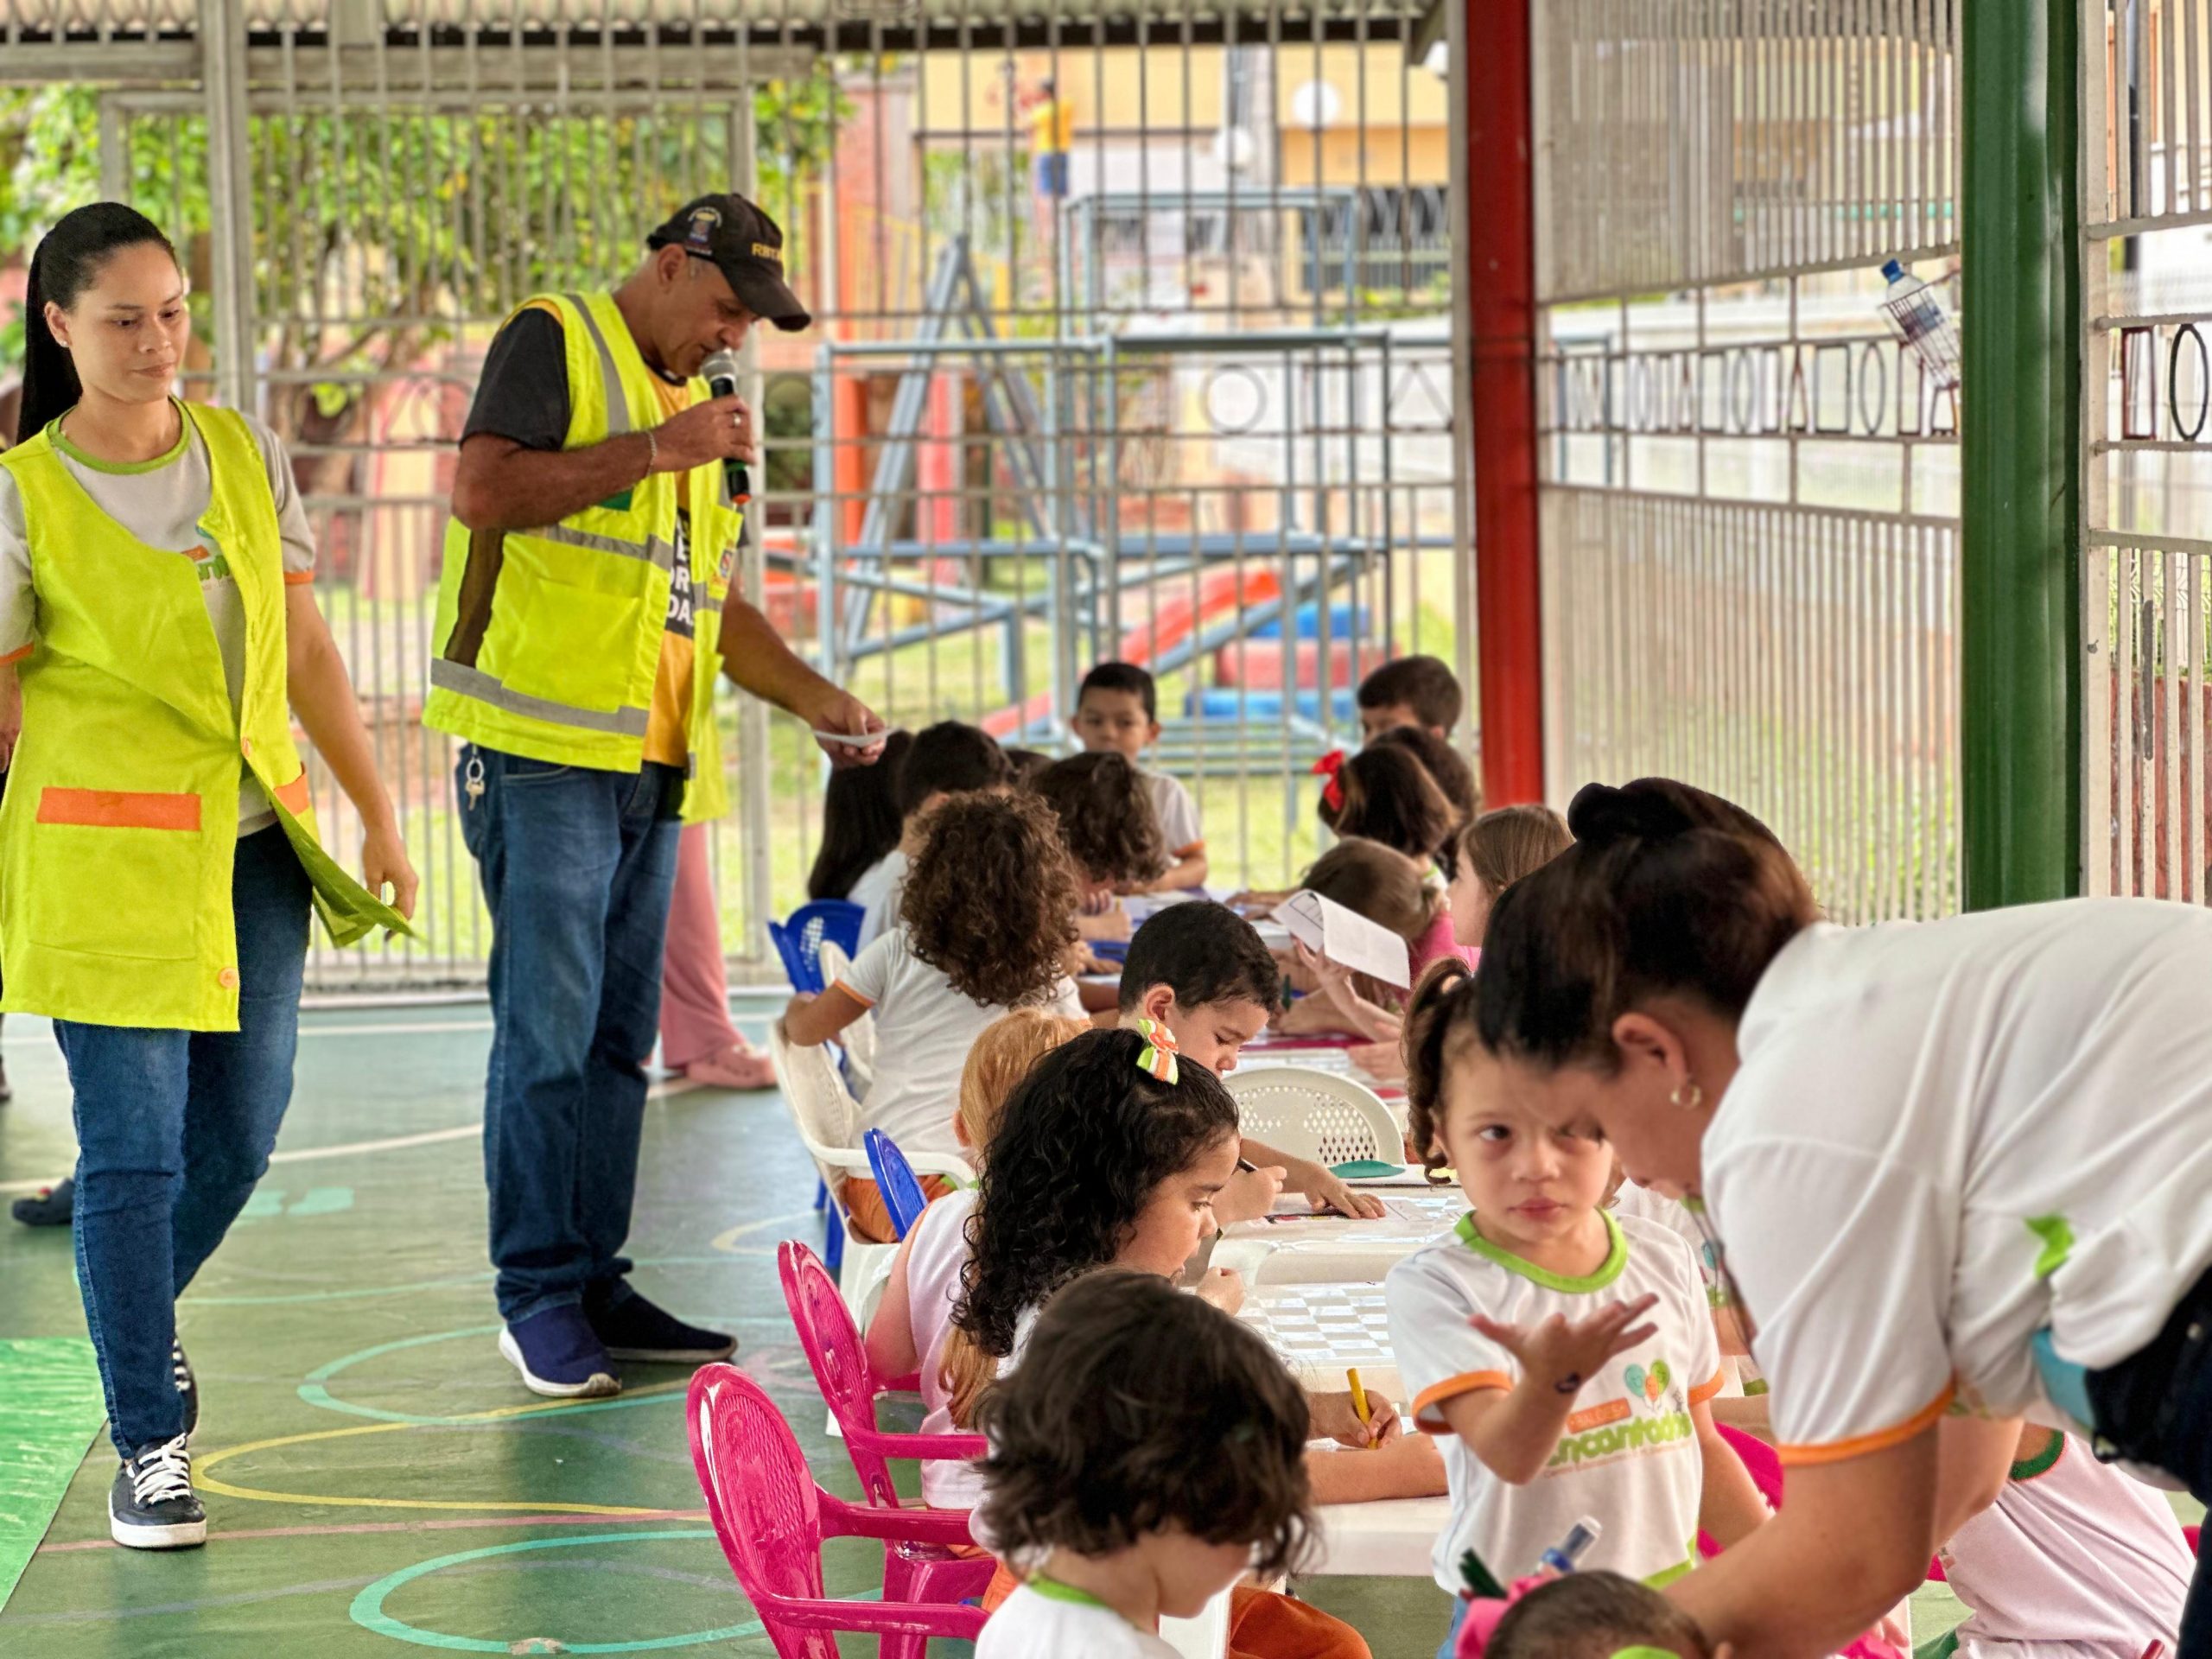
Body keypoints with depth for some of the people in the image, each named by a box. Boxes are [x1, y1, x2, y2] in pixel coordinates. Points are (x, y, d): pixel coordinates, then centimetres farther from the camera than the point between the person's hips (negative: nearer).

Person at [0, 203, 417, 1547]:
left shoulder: (250, 458, 7)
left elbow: (307, 651, 13)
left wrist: (378, 814, 13)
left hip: (253, 844, 5)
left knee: (240, 1137, 9)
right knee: (135, 1148, -5)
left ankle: (142, 1322, 38)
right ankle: (147, 1447, 6)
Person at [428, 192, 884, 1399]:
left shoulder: (695, 406, 24)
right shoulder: (552, 342, -1)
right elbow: (482, 490, -17)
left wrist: (814, 698, 14)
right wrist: (655, 451, -16)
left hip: (648, 765, 8)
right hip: (541, 749, -8)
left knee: (619, 1036, 9)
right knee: (548, 1025, -8)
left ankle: (595, 1284, 13)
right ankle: (536, 1296, -3)